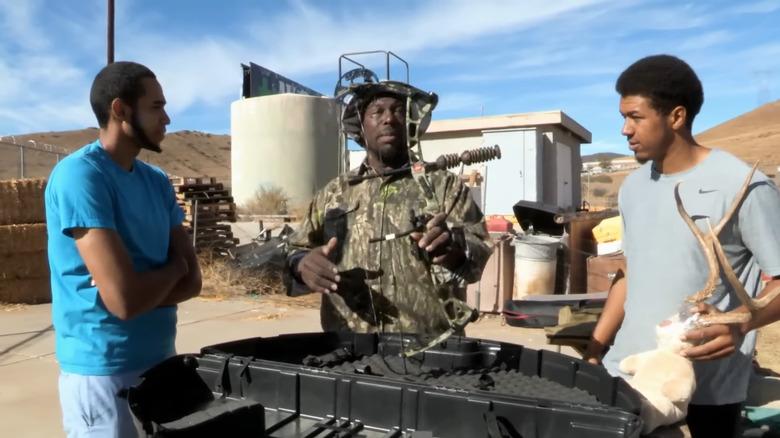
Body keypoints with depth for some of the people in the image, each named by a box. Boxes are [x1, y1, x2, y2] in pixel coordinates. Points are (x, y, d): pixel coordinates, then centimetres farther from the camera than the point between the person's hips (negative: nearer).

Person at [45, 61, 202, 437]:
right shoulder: (79, 175, -17)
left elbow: (192, 281, 2)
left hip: (162, 362, 7)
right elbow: (124, 299, -25)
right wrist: (173, 266, -7)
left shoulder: (157, 181, 6)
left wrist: (145, 290, -17)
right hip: (104, 373, -7)